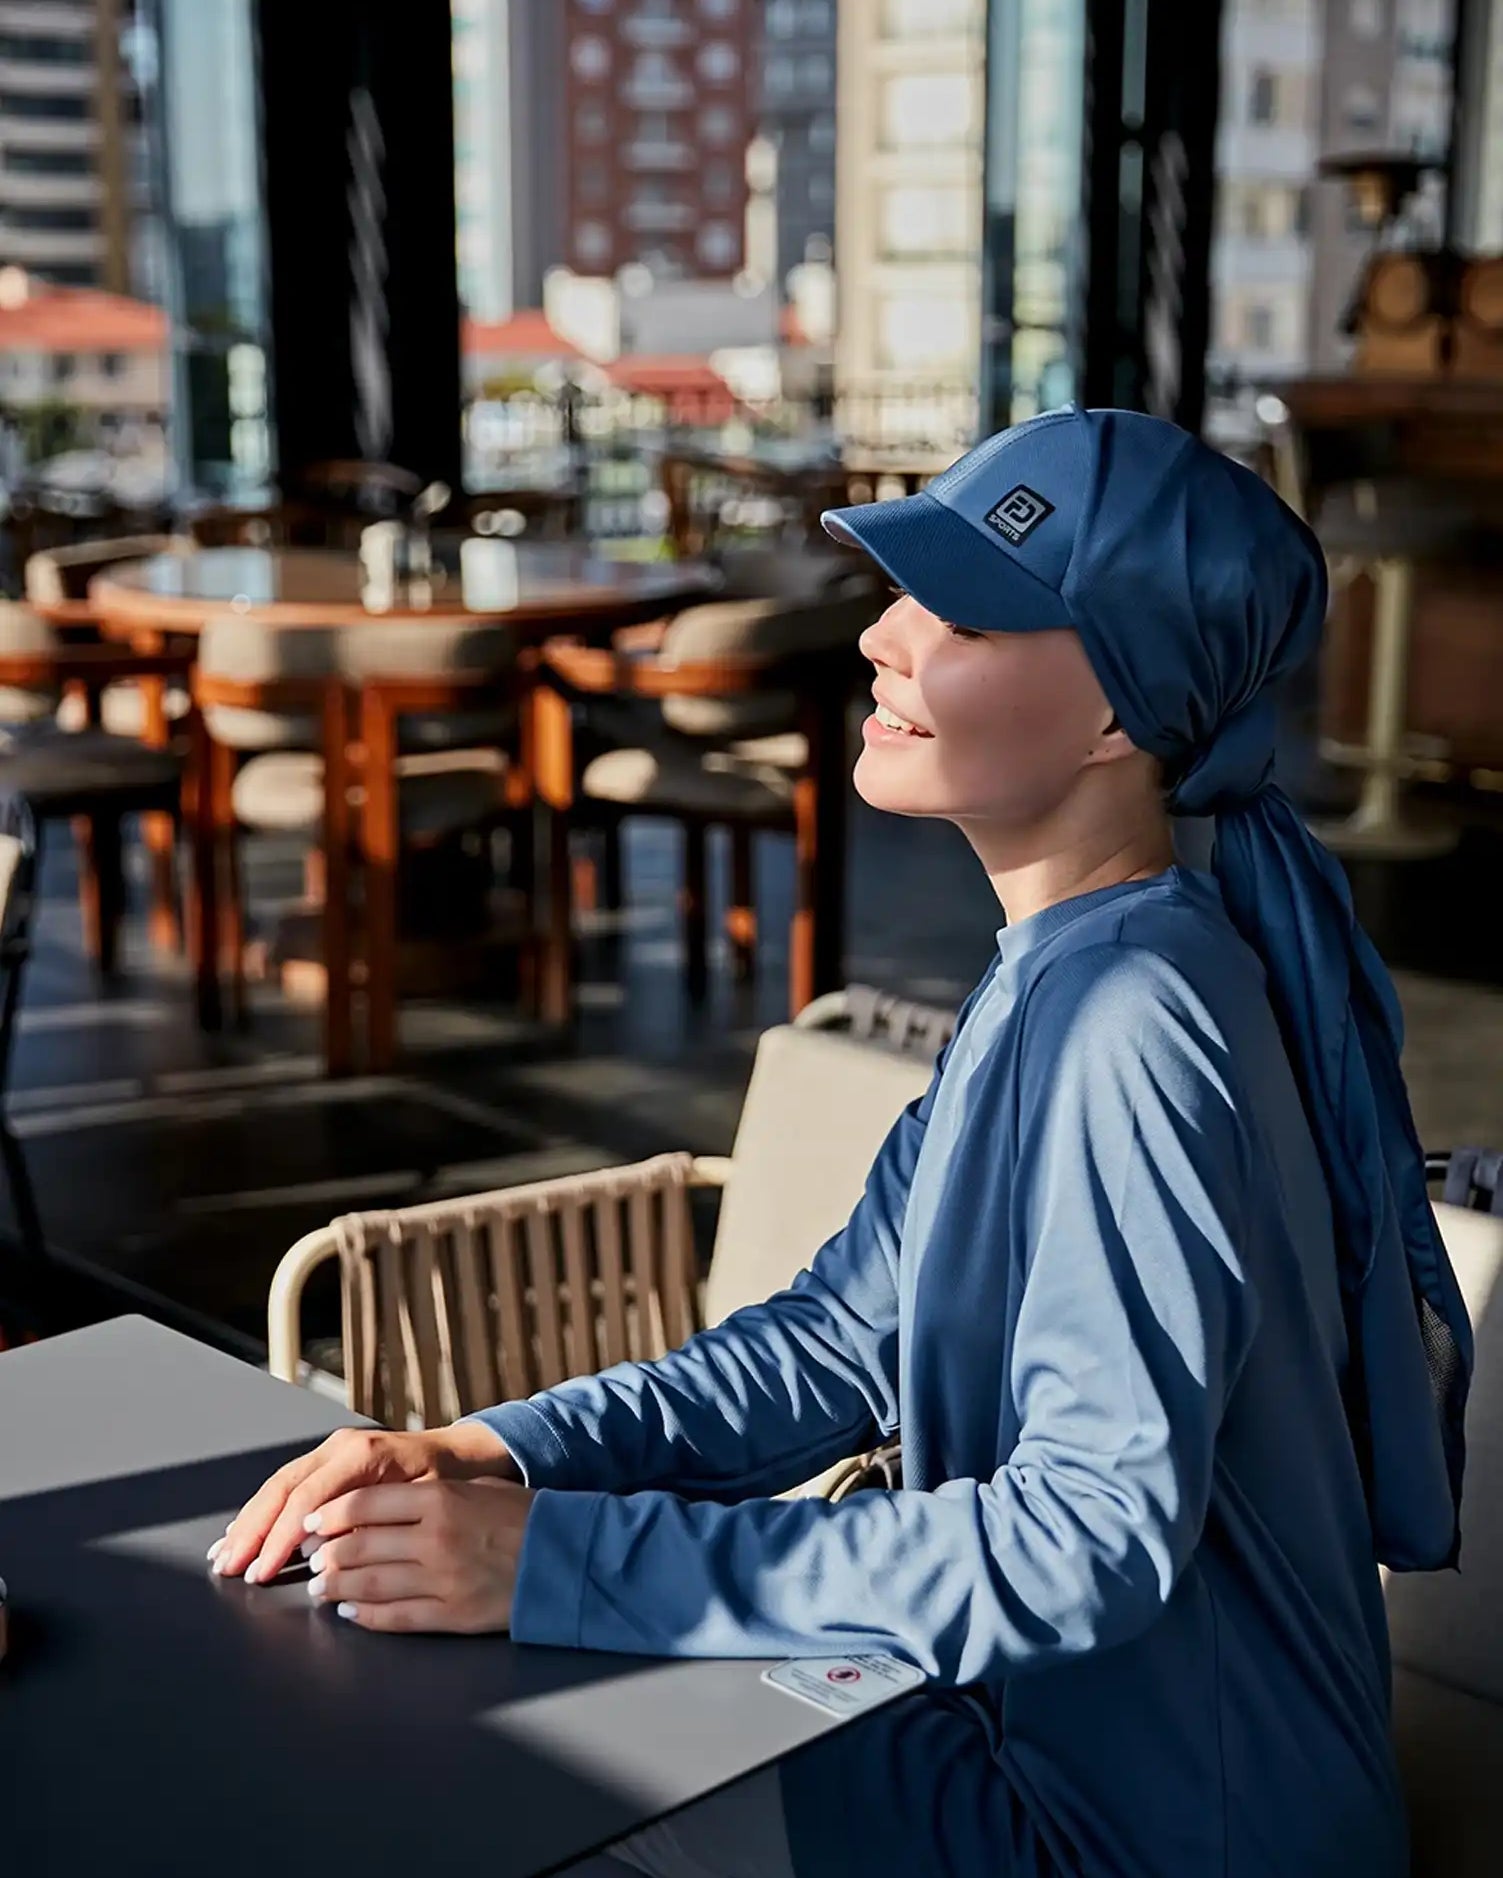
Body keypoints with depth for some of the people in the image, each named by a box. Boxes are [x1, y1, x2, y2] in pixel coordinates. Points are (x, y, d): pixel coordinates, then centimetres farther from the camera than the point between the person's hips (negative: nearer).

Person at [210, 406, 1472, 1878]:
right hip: (1050, 1734, 8)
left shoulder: (1134, 1029, -28)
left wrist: (559, 1557, -30)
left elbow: (1093, 1535, -31)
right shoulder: (1057, 978, 4)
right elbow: (844, 1341, 4)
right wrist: (488, 1456, -9)